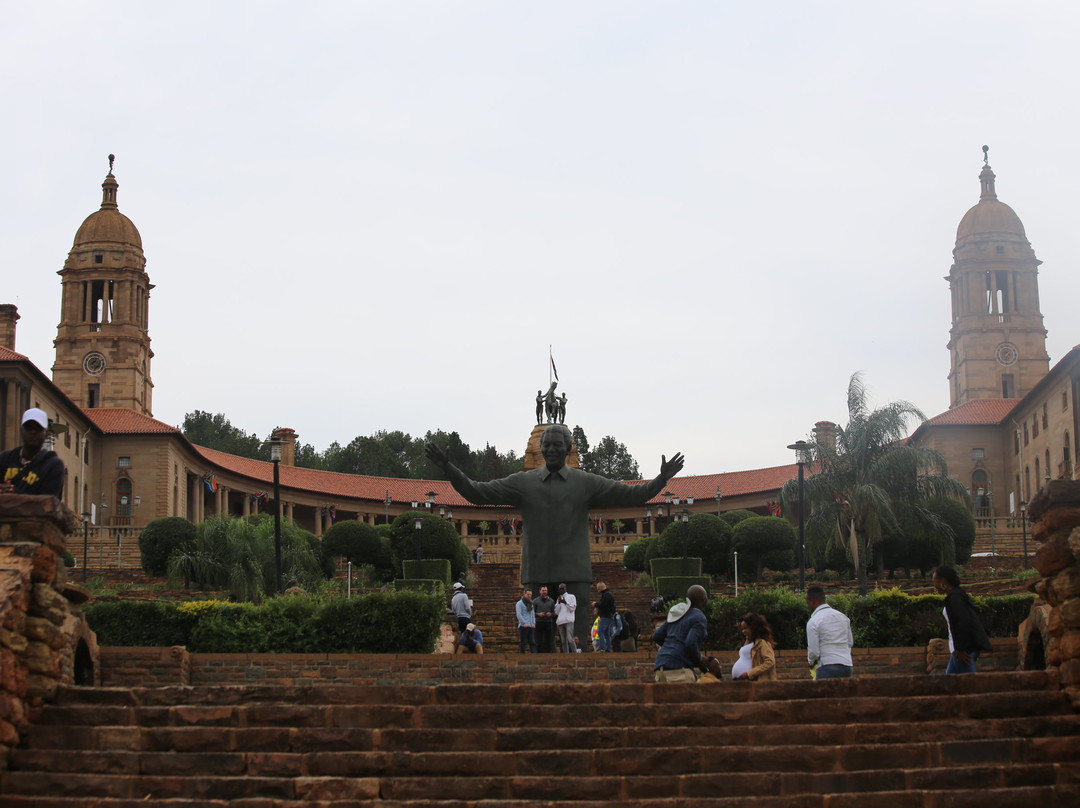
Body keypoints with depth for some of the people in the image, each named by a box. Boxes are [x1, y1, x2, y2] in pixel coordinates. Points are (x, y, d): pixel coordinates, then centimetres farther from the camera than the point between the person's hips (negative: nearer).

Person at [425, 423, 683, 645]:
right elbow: (478, 493, 3)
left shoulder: (586, 483, 5)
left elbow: (633, 495, 2)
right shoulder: (523, 482, 6)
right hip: (537, 575, 1)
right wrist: (448, 468, -8)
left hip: (574, 575, -1)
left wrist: (661, 479, -13)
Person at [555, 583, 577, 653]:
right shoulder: (558, 599, 21)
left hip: (569, 621, -5)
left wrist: (565, 602, -13)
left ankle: (575, 654, -14)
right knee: (563, 641, 1)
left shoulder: (571, 597, 8)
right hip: (560, 622, 5)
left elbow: (573, 608, -2)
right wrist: (559, 603, 1)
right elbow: (556, 612, 14)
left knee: (570, 639, -16)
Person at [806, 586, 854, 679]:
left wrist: (811, 662, 11)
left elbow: (814, 651, -8)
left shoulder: (813, 622, -8)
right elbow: (850, 642, 18)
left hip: (827, 667, -7)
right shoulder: (843, 616, 13)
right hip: (847, 665, 7)